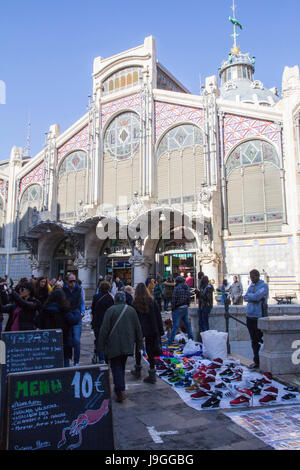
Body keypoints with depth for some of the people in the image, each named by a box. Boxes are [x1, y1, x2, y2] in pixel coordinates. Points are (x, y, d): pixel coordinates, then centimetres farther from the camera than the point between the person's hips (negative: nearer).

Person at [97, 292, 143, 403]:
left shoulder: (110, 310, -8)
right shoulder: (131, 310, 4)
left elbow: (104, 329, -10)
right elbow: (138, 328, 8)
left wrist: (101, 345, -2)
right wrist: (139, 343, 16)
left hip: (114, 345, -4)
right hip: (127, 345, 4)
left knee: (116, 367, 2)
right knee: (122, 366, 19)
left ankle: (120, 391, -11)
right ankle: (120, 388, 28)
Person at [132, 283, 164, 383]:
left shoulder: (134, 303, -10)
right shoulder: (152, 301, -2)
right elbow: (158, 317, 1)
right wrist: (161, 331, 8)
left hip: (138, 330, -2)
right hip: (151, 330, 2)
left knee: (138, 349, 18)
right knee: (150, 351, 7)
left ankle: (137, 371, 28)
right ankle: (152, 374, 5)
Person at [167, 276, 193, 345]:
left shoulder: (177, 288, -15)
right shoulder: (187, 288, 7)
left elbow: (174, 299, -15)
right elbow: (189, 298, 11)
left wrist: (173, 308, -5)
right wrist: (187, 305, 17)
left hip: (178, 309, -6)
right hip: (185, 308, 6)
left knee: (175, 326, -3)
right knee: (187, 323, 16)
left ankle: (170, 341, 2)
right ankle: (191, 338, 22)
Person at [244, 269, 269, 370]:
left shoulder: (264, 285, -6)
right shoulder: (252, 285, 16)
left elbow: (257, 296, -19)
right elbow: (246, 297, 8)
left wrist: (249, 295, -1)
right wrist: (253, 296, -8)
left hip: (259, 316, -7)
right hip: (250, 315, 7)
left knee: (261, 339, -3)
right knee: (254, 340, 11)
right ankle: (256, 361, 19)